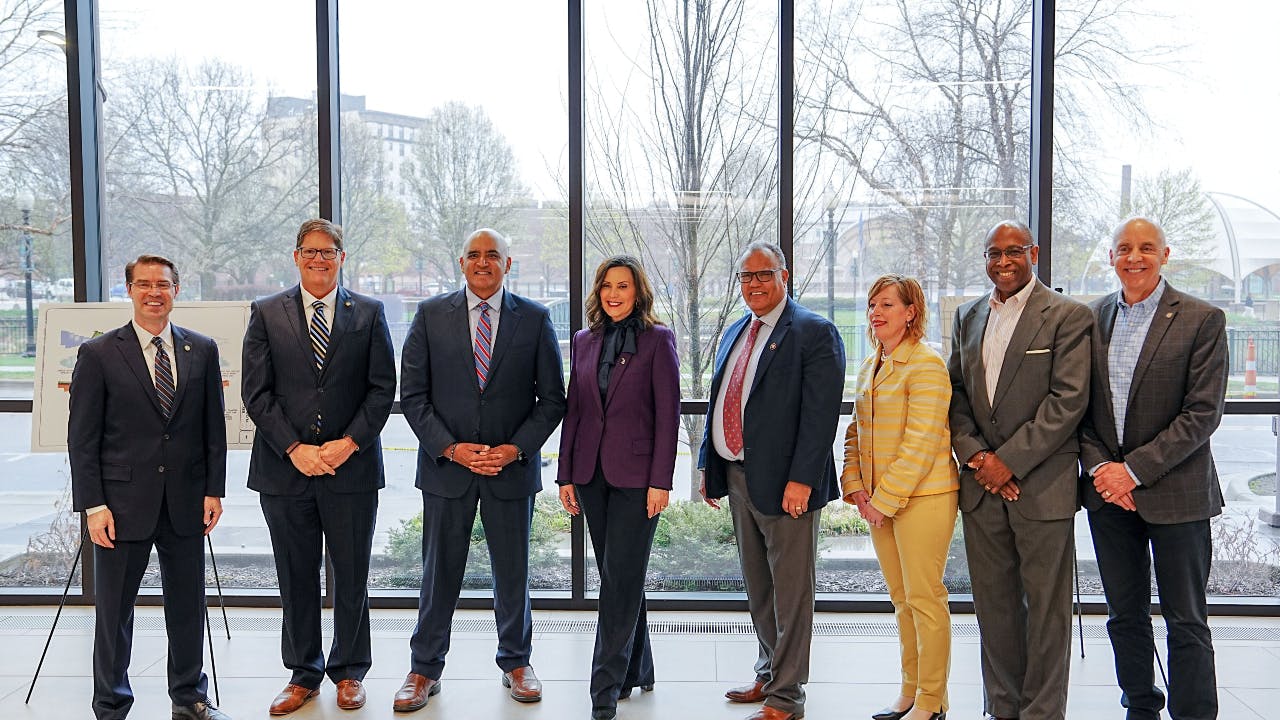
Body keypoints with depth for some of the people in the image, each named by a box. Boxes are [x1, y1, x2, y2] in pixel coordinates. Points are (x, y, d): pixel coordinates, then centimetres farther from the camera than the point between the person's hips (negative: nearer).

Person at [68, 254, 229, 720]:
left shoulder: (202, 350, 5)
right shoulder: (98, 354, -3)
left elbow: (213, 427, 8)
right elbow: (82, 438, -4)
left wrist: (214, 489, 3)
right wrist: (93, 505, -9)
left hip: (185, 502, 3)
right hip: (123, 503, -2)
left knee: (188, 606, 12)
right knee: (114, 610, 8)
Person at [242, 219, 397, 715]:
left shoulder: (368, 314, 5)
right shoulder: (266, 314, 5)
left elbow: (382, 388, 1)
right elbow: (256, 391, 0)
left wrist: (349, 443, -11)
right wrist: (294, 448, -10)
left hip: (352, 467, 0)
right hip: (285, 468, 1)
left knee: (351, 576, 8)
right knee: (296, 578, 10)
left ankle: (349, 672, 24)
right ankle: (303, 674, 25)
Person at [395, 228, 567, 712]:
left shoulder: (534, 319, 2)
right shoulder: (430, 315, 2)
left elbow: (552, 398, 2)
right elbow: (412, 394, 0)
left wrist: (516, 449, -10)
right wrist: (450, 448, -11)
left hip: (512, 466, 0)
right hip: (446, 464, 0)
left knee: (513, 571, 11)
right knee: (439, 573, 8)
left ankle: (516, 663, 29)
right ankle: (425, 670, 23)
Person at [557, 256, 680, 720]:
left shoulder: (658, 339, -3)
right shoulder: (584, 341, 11)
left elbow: (668, 413, -7)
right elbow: (573, 410, 11)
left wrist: (660, 481, -12)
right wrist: (566, 474, 7)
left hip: (636, 474, -5)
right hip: (592, 473, 5)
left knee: (620, 578, -5)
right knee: (619, 577, 13)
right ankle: (637, 669, 27)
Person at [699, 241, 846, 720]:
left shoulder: (814, 333, -10)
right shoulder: (735, 333, 15)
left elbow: (821, 413, -16)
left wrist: (801, 479, -21)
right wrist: (709, 464, 14)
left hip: (785, 481, -8)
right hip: (738, 476, 8)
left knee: (791, 590, 3)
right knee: (757, 587, 19)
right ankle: (769, 674, 35)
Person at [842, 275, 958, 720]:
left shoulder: (926, 365, -12)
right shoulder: (869, 368, 13)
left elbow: (921, 443, -17)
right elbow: (856, 433, 16)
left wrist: (885, 499, -16)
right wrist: (856, 487, 3)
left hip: (922, 497, -7)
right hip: (879, 500, 8)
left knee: (924, 598, 0)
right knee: (901, 598, 14)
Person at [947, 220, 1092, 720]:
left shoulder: (1068, 316, -4)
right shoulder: (968, 317, 14)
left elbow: (1069, 400, -11)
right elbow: (956, 393, 12)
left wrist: (1009, 460, -14)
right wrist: (975, 455, -4)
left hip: (1041, 485, -5)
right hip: (981, 485, 5)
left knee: (1045, 607, 3)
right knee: (993, 605, 11)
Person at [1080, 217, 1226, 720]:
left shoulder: (1202, 320, -6)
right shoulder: (1092, 318, 6)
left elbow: (1203, 413, -11)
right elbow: (1079, 407, 8)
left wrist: (1135, 469, -16)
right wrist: (1100, 467, -7)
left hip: (1174, 492, -4)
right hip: (1108, 491, 4)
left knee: (1186, 622, 4)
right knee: (1125, 616, 14)